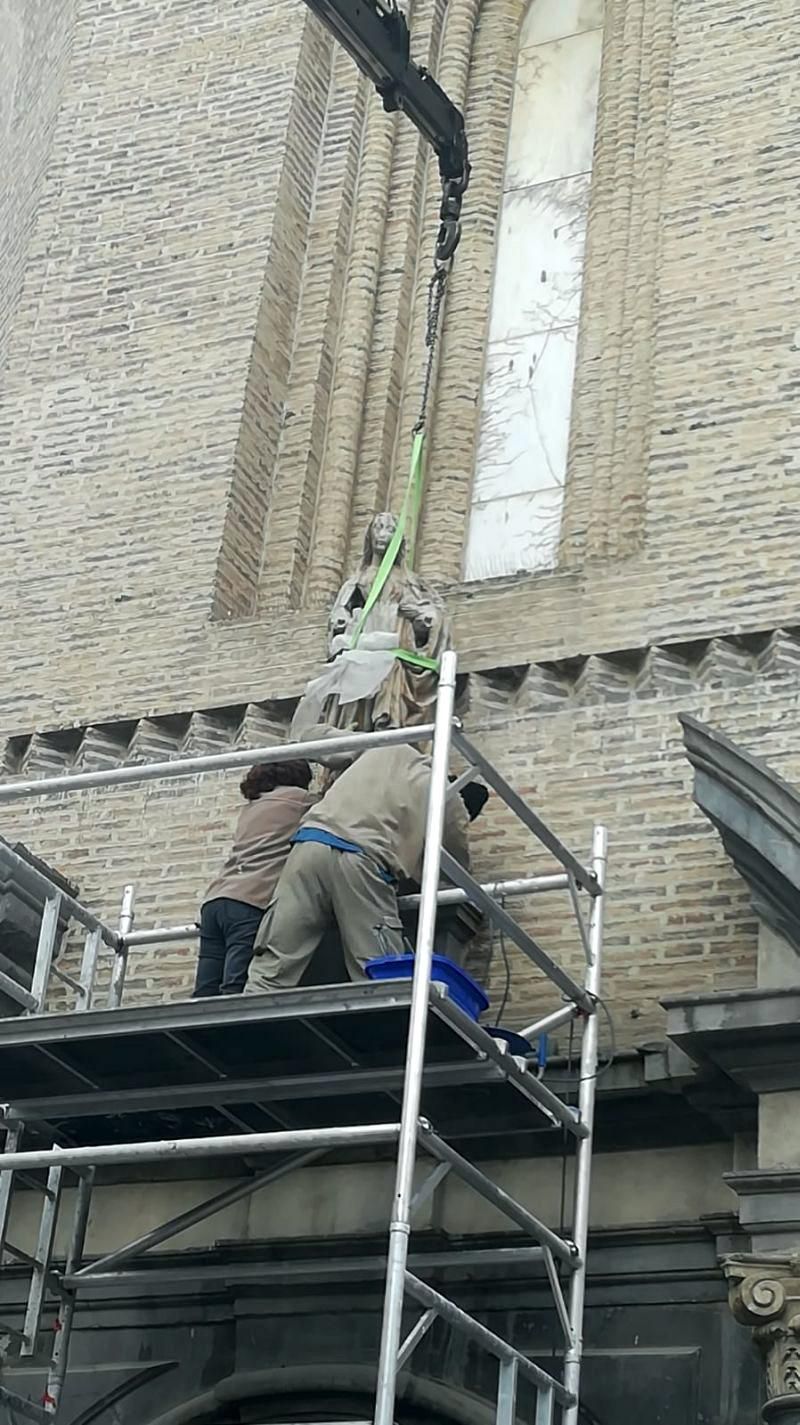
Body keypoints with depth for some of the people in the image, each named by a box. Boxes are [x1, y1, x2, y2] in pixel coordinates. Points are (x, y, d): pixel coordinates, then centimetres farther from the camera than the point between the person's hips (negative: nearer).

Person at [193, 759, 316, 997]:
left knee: (204, 999, -2)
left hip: (215, 899, 7)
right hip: (251, 903, -7)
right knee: (237, 998, -19)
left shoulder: (253, 807, 31)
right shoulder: (298, 799, 12)